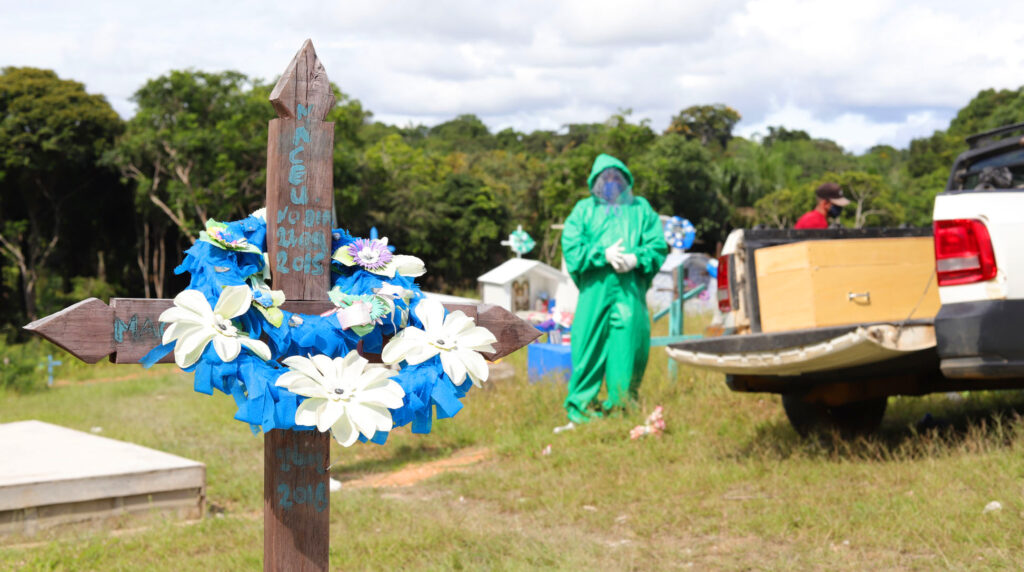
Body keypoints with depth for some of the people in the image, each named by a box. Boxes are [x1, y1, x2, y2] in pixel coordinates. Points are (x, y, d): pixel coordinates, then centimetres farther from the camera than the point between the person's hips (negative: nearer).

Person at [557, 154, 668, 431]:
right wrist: (603, 254, -11)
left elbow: (658, 245, 9)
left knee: (628, 348, -1)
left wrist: (636, 258, -10)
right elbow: (571, 247, 2)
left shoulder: (641, 209, 19)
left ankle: (622, 407, 10)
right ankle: (581, 409, 4)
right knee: (589, 348, -4)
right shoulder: (584, 210, 15)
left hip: (630, 291, 1)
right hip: (595, 290, -1)